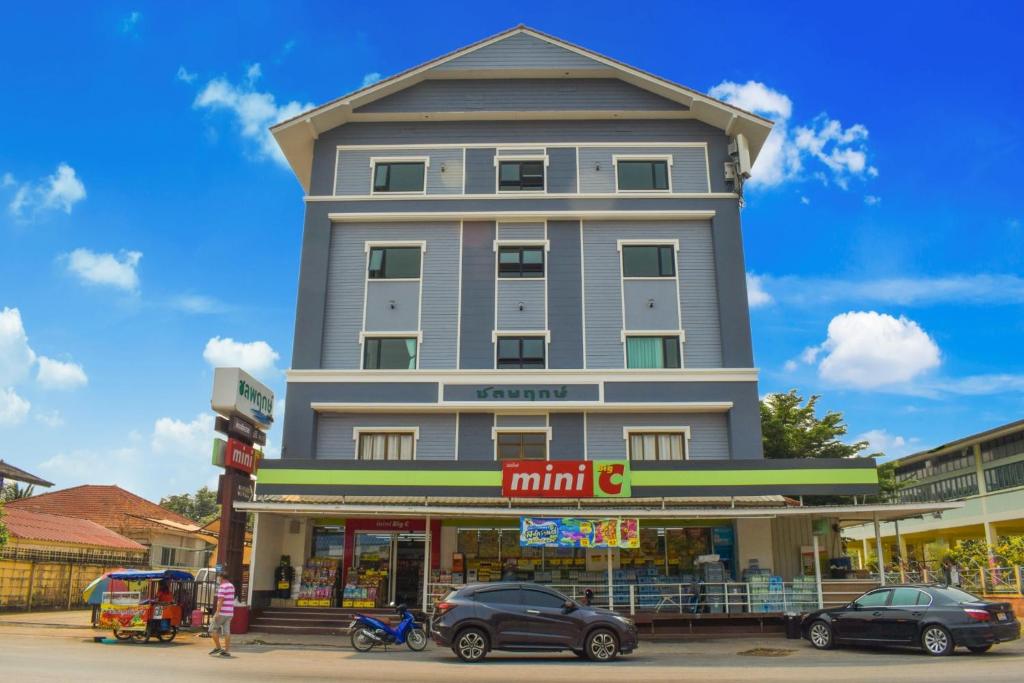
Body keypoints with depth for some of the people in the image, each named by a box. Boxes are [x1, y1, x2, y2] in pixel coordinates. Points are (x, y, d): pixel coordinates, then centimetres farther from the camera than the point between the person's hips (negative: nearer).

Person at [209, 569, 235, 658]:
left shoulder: (222, 586, -12)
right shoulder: (231, 586, 15)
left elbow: (221, 600, -18)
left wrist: (217, 612, -19)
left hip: (222, 612, -8)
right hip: (230, 612, 8)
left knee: (213, 629, 5)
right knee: (226, 632, 6)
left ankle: (218, 647, 5)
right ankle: (227, 651, 4)